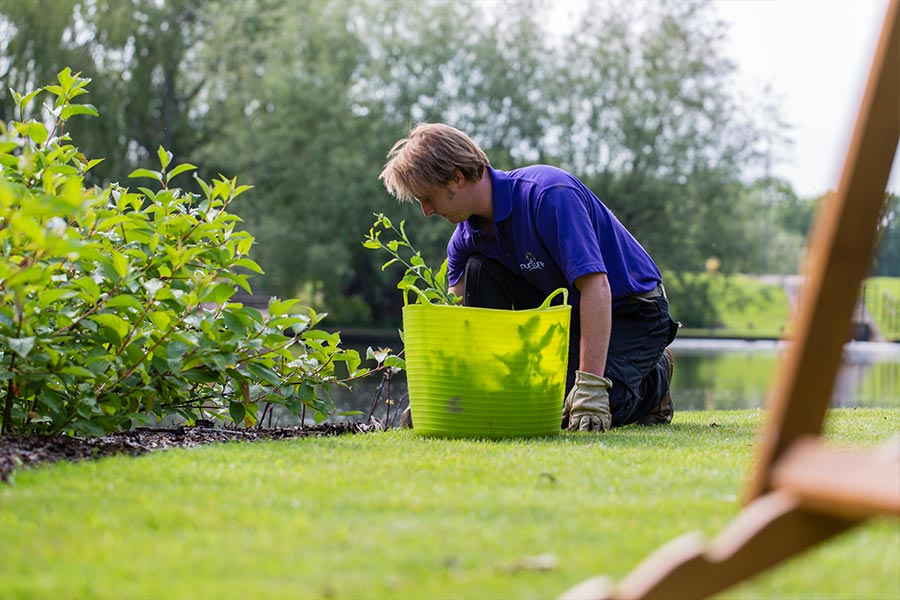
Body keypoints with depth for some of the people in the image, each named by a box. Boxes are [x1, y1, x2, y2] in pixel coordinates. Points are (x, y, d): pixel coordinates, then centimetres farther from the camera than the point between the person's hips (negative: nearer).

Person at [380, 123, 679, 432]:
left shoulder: (547, 194, -30)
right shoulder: (468, 233, -5)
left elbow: (596, 286, -36)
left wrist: (590, 387, -40)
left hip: (631, 312, -7)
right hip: (569, 308, 7)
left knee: (584, 415, -27)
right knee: (479, 270, -11)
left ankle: (655, 376, 4)